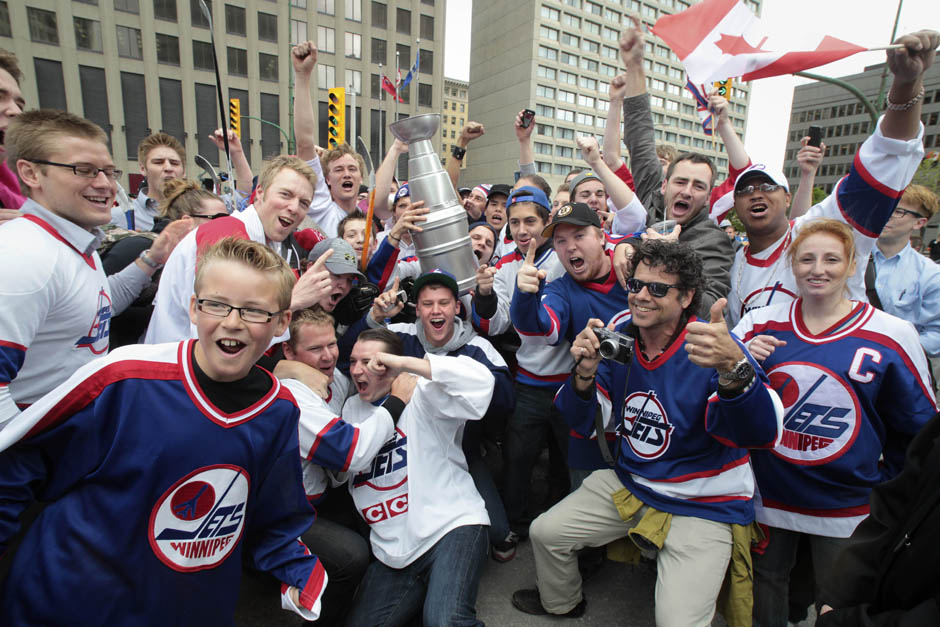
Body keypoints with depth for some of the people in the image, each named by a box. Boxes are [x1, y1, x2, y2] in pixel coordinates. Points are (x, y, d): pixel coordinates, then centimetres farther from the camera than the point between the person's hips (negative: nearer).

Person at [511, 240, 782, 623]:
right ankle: (562, 604, 41)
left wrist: (734, 367, -54)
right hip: (629, 484, 5)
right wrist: (585, 374, -23)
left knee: (677, 620, -17)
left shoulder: (711, 347, -19)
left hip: (703, 505, -4)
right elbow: (582, 426, -2)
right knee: (544, 532, 8)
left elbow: (760, 433, -33)